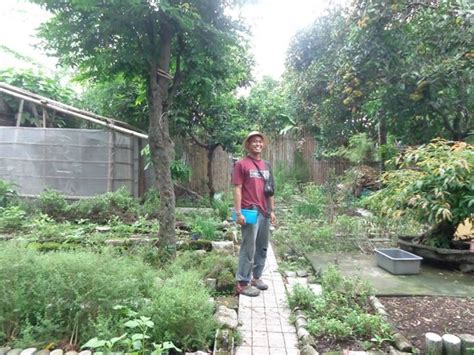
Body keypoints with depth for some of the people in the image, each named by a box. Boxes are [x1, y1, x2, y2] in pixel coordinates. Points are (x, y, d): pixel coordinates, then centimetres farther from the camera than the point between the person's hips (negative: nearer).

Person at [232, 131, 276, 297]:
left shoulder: (266, 165, 14)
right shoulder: (241, 164, -6)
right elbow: (237, 189, -10)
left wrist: (272, 211, 15)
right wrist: (238, 213, -15)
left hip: (265, 213, 7)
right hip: (250, 212, -7)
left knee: (262, 247, 14)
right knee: (248, 249, -2)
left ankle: (256, 277, 29)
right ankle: (242, 283, 9)